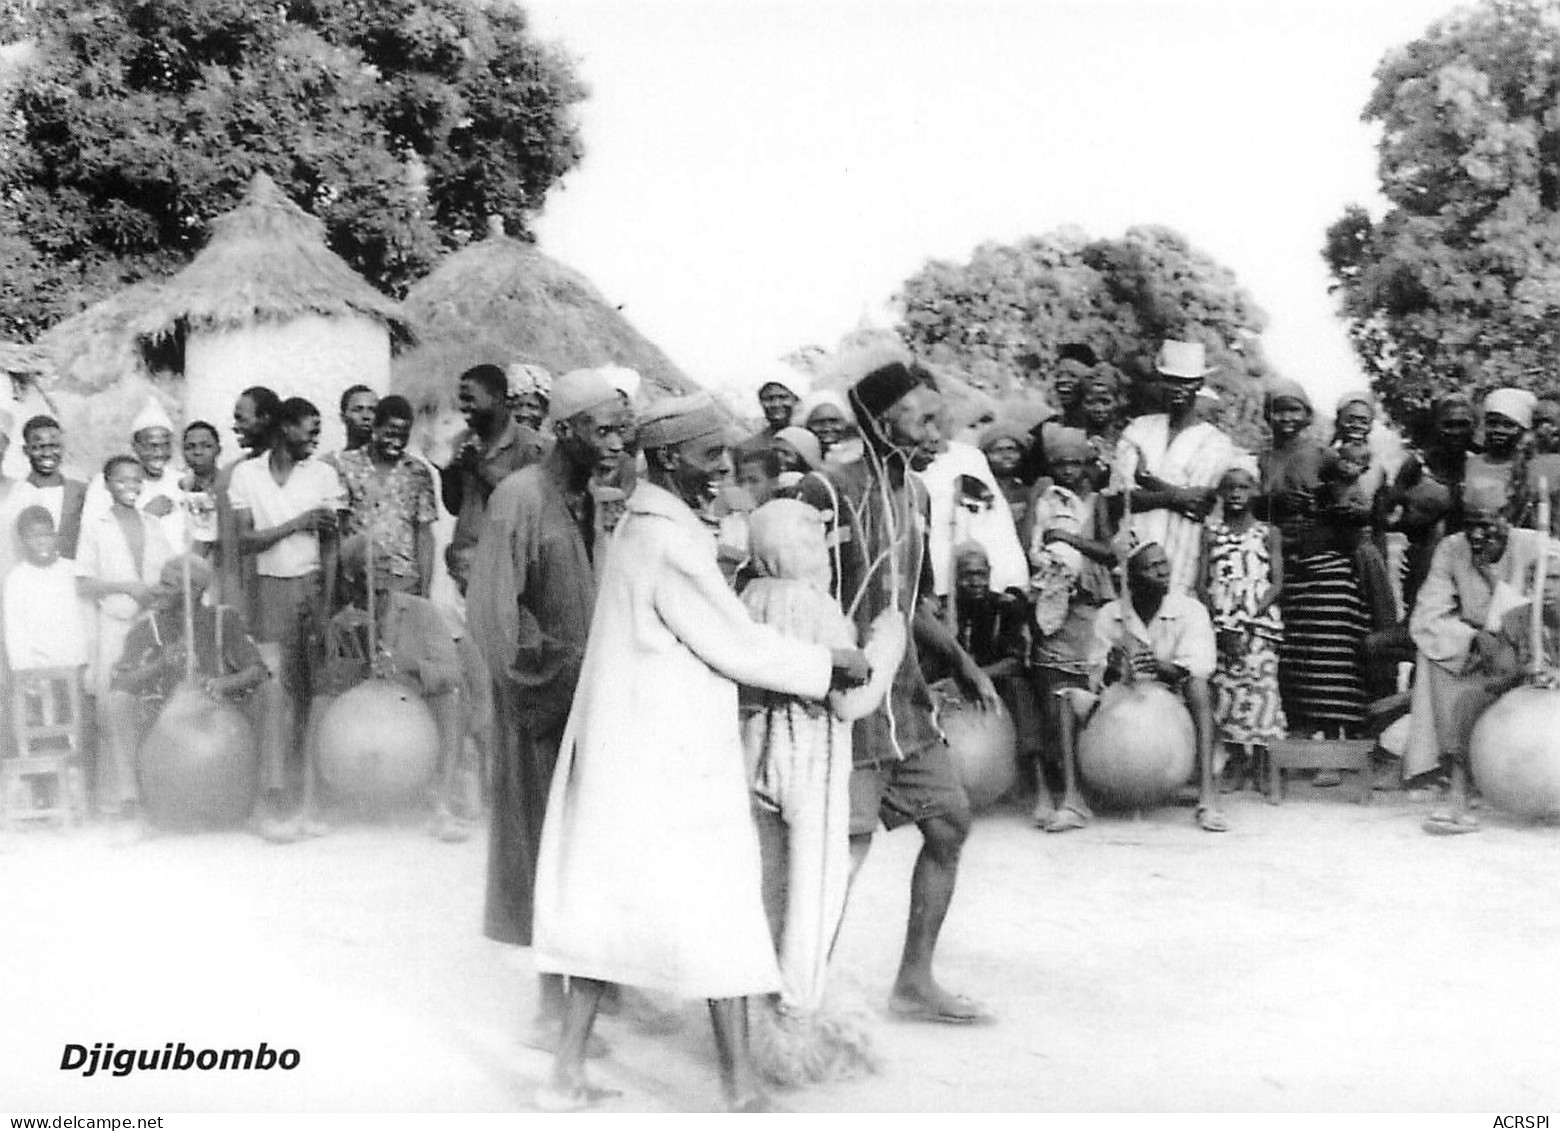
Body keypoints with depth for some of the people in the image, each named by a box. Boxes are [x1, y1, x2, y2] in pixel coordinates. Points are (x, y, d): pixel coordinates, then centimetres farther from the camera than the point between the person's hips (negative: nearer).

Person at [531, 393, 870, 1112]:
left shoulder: (640, 528, 12)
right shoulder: (671, 545, -18)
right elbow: (738, 648, -14)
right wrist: (832, 666, -2)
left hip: (619, 753, 9)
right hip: (675, 763, -9)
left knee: (607, 904, 13)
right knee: (720, 919, 1)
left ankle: (568, 1073, 18)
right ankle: (742, 1092, 9)